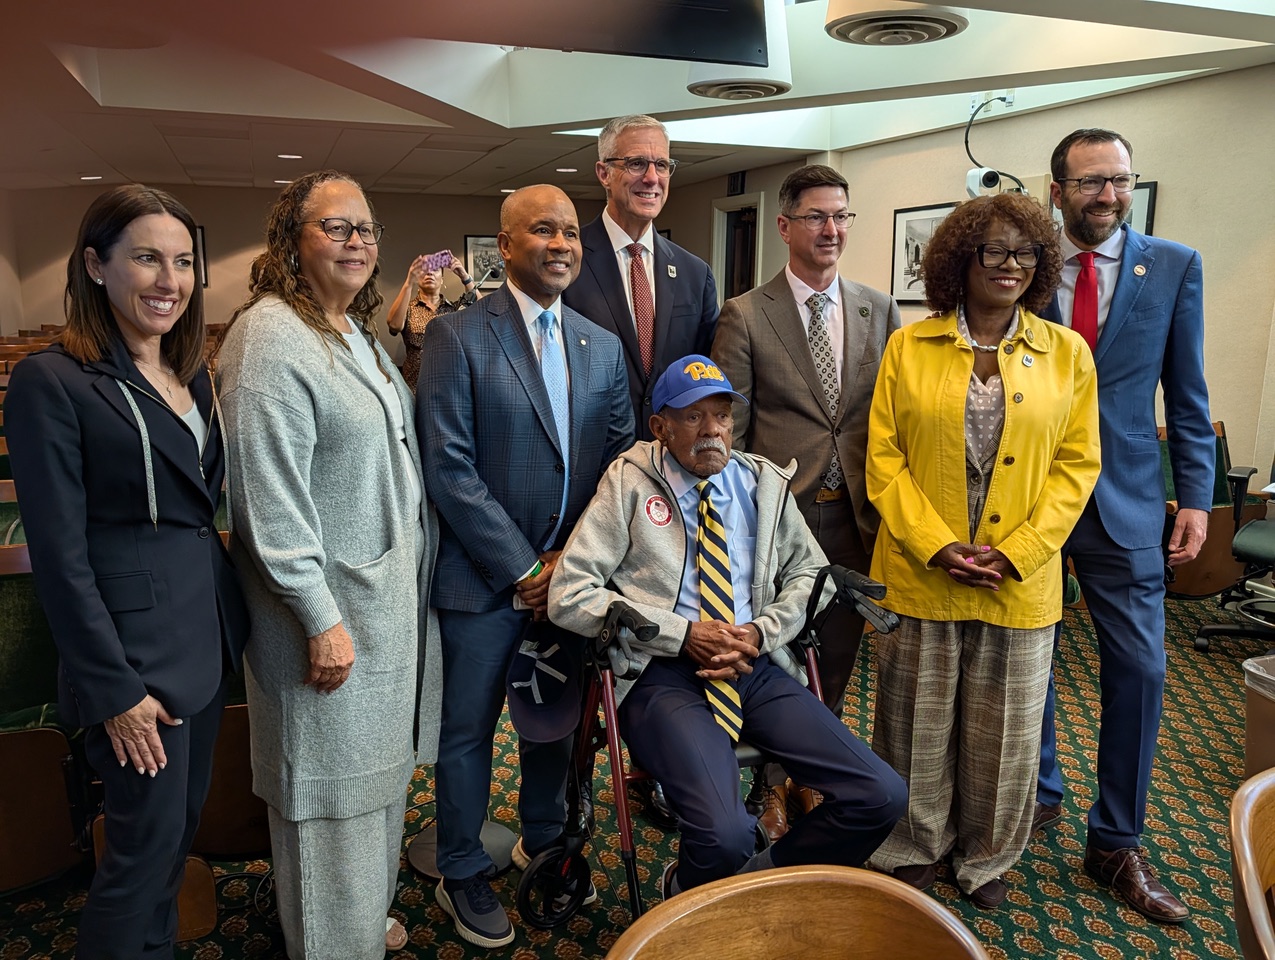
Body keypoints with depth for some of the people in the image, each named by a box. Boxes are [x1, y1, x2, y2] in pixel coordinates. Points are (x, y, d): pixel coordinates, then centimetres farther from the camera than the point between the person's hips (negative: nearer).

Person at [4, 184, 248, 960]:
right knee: (148, 843, 7)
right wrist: (114, 690, -14)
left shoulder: (193, 373, 8)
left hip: (211, 629, 7)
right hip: (135, 648, -7)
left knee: (186, 818, 20)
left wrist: (233, 616, 6)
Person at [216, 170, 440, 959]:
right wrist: (322, 619, -21)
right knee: (330, 783, 8)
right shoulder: (271, 335, -17)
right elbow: (271, 497, -22)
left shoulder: (359, 331, 11)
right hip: (330, 604, -9)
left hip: (391, 590, 9)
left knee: (378, 767, 22)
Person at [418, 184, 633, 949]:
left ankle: (544, 842, 43)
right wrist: (523, 570, -14)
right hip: (485, 579, -4)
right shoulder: (457, 336, -9)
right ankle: (463, 874, 32)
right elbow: (449, 467, -15)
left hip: (570, 572, 5)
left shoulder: (604, 347, 7)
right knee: (469, 730, 10)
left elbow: (623, 458, 6)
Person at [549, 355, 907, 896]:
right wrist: (684, 634, -11)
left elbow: (808, 574, 20)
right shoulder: (629, 482, 0)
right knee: (725, 835, -28)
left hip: (756, 667, 5)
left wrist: (762, 632, -2)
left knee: (882, 797, -11)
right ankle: (687, 893, 11)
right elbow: (568, 595, -7)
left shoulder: (765, 484, 13)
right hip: (665, 674, -4)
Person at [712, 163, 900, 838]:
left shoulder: (881, 311, 6)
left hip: (857, 515, 4)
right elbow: (728, 429, -5)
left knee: (836, 658, 16)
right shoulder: (746, 315, -5)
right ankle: (770, 784, 32)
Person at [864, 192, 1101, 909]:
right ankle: (914, 850, 33)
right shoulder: (909, 347, 1)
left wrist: (1015, 553, -10)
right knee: (918, 723, 11)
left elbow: (1077, 465, 1)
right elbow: (885, 459, -2)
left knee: (1003, 731, 13)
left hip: (1020, 581, 1)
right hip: (920, 574, 0)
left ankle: (987, 858, 36)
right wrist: (937, 546, -13)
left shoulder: (1067, 353, 4)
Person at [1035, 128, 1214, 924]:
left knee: (1140, 670, 1)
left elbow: (1187, 395, 4)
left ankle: (1117, 844, 19)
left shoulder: (1174, 267, 2)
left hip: (1126, 501, 0)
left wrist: (1196, 496, -1)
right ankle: (1040, 793, 36)